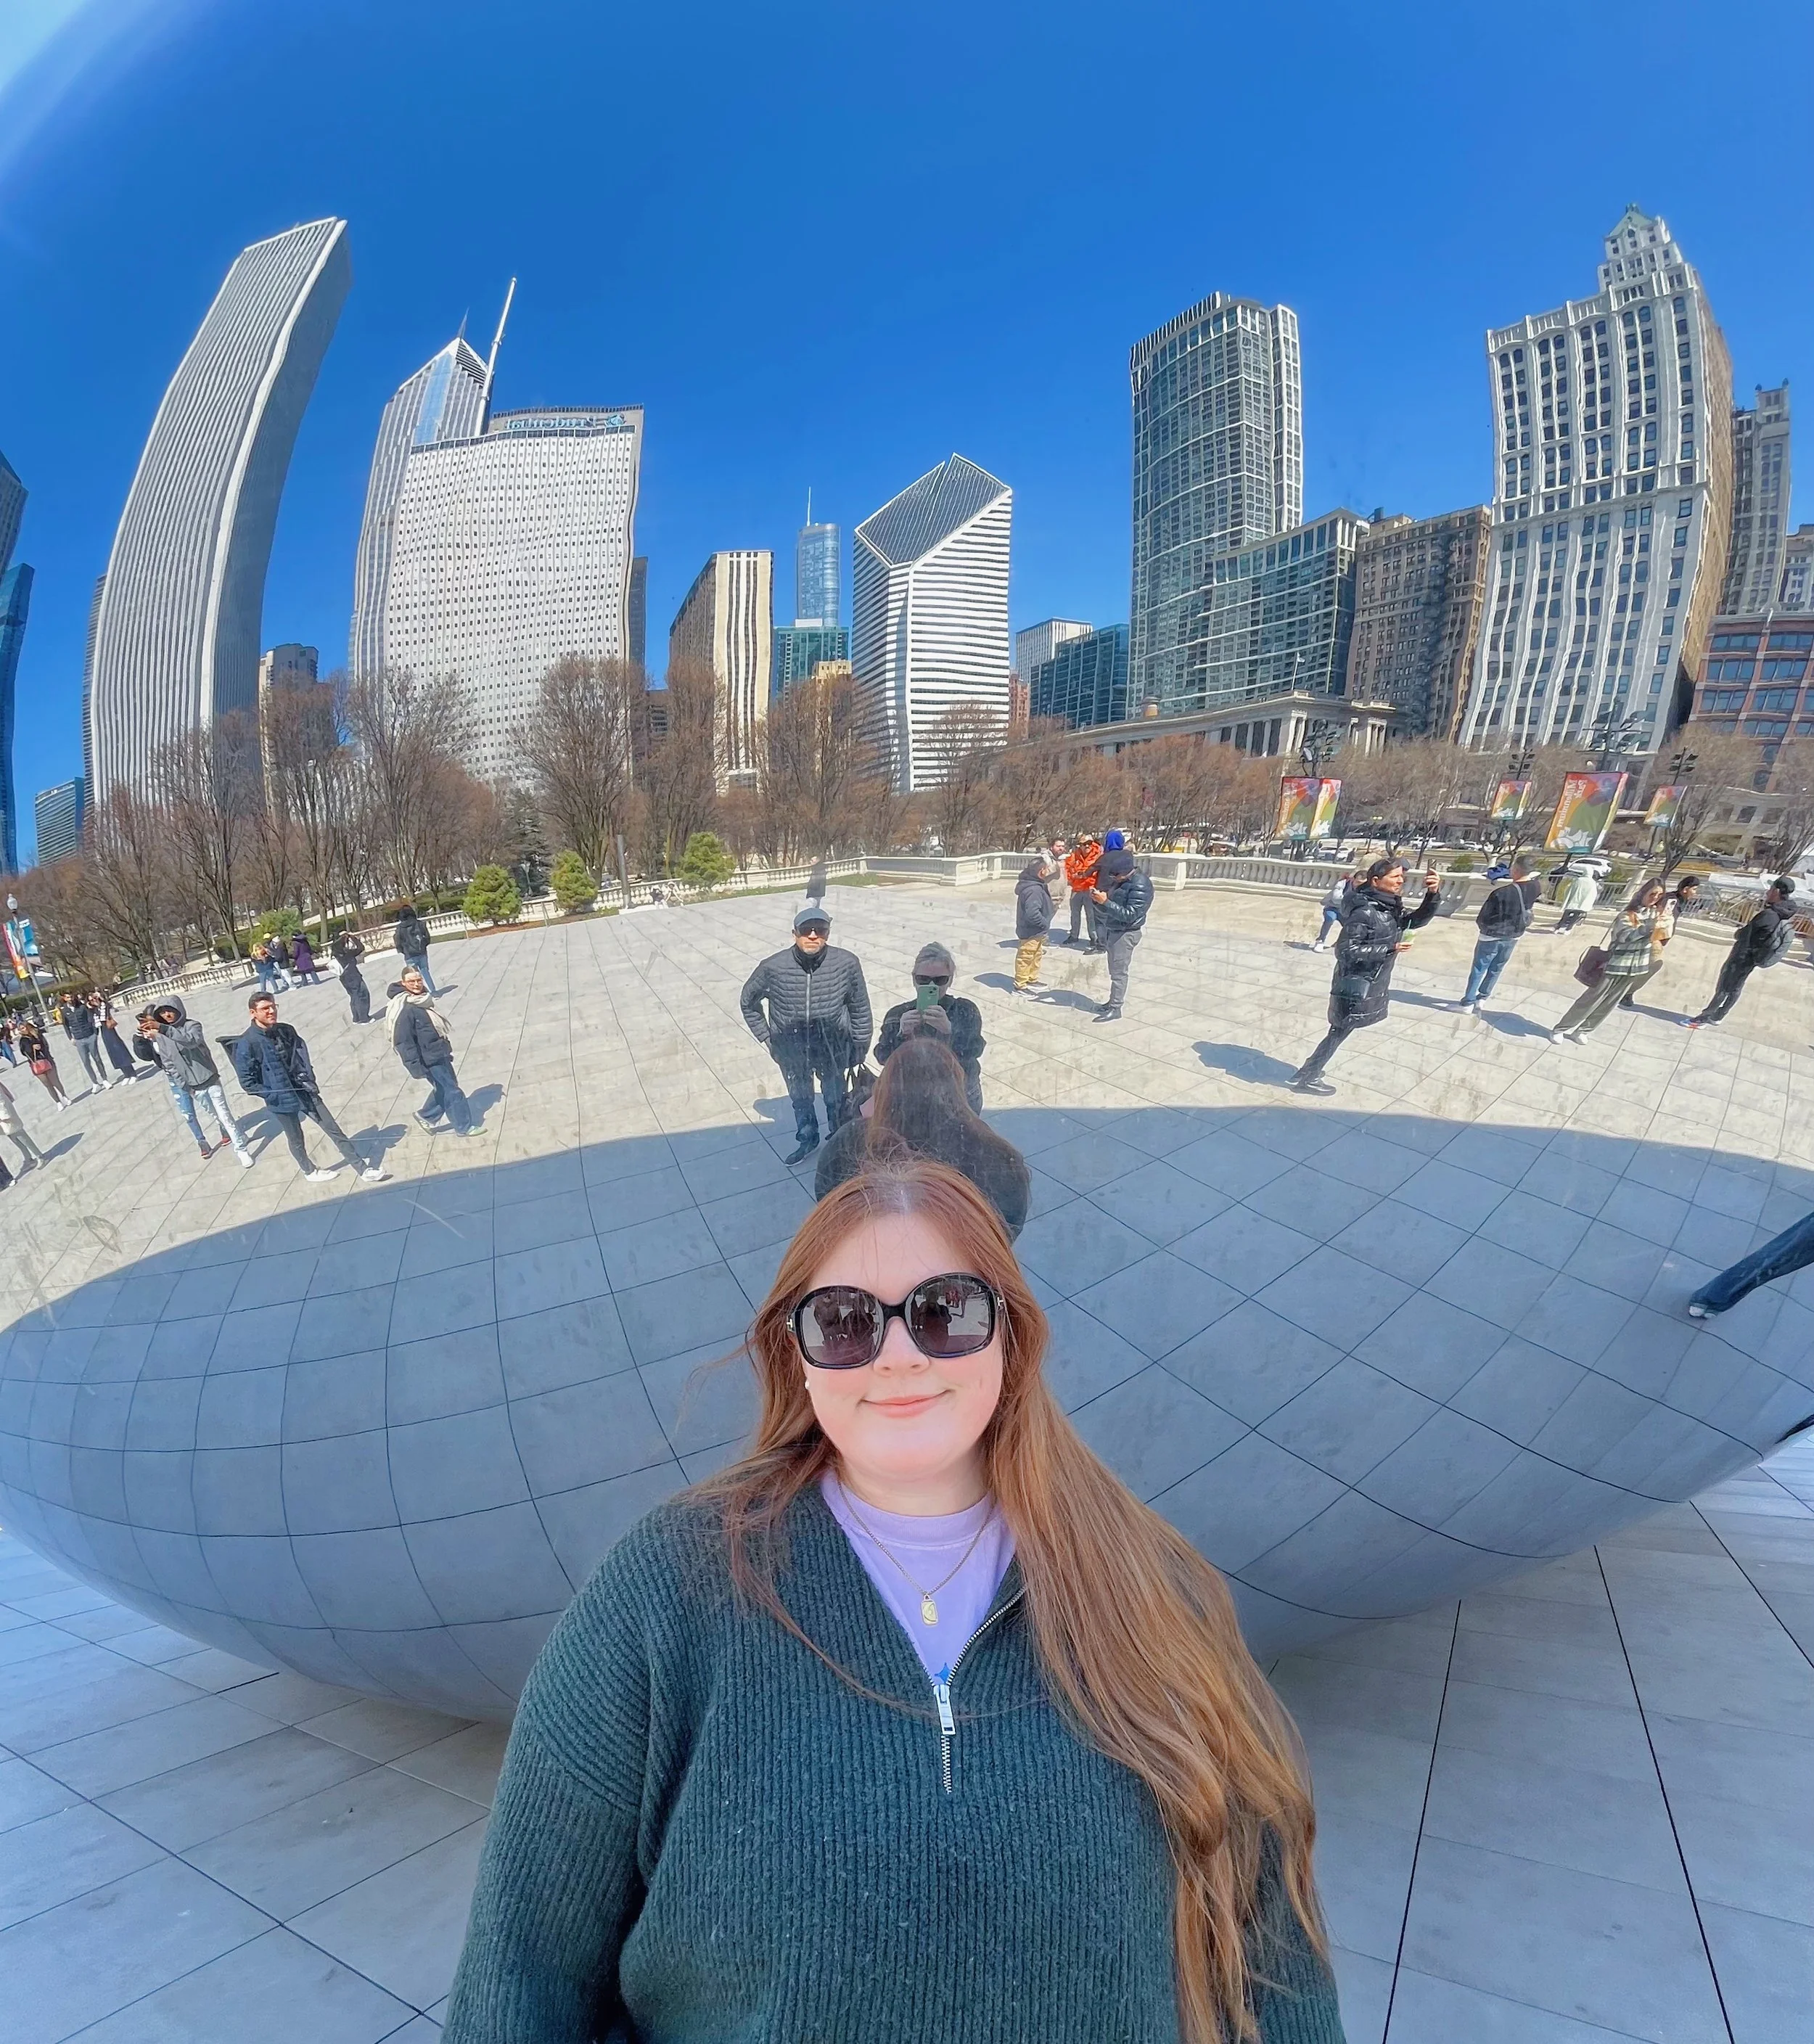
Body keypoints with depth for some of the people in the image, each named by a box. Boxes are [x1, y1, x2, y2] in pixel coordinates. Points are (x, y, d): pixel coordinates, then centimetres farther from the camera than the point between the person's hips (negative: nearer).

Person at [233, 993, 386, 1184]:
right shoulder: (247, 1044, -16)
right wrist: (274, 1095, -14)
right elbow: (247, 1081, -12)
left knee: (334, 1130, 5)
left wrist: (311, 1080, 0)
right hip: (281, 1100, -4)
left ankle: (363, 1169, 10)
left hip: (306, 1092, 4)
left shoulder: (287, 1031, -2)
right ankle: (309, 1171, 41)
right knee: (296, 1140, 16)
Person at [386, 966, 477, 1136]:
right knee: (452, 1092, 1)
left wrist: (446, 1050, 23)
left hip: (440, 1054, 9)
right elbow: (404, 1042, -24)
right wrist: (416, 1068, -25)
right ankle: (464, 1128, 15)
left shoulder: (423, 999, 5)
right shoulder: (405, 1010, -23)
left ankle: (426, 1117, 39)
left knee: (443, 1089, 21)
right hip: (430, 1060, -9)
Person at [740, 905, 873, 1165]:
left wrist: (860, 1047, 0)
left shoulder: (847, 963, -22)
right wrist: (766, 1036, 0)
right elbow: (748, 1001, 1)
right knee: (800, 1099, 25)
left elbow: (860, 1009, -7)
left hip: (833, 1048, -1)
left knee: (835, 1098, 22)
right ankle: (807, 1140, 51)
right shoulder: (773, 967, -20)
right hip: (791, 1052, 1)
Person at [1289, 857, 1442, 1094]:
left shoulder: (1392, 909, 5)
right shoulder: (1365, 912, -21)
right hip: (1356, 987, -9)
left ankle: (1309, 1074, 27)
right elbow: (1345, 951, -23)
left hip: (1373, 986, 9)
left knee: (1339, 1033, 16)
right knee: (1339, 1034, 2)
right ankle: (1306, 1079, 13)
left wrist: (1433, 894, -11)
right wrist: (1389, 949, -23)